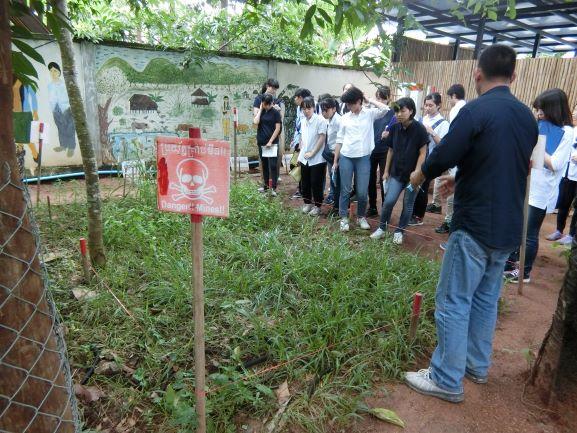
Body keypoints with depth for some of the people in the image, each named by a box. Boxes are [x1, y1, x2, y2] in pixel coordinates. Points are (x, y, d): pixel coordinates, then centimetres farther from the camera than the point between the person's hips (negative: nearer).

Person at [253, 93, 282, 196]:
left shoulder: (276, 112, -3)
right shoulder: (260, 111, 8)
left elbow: (277, 128, -7)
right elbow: (255, 122, -10)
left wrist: (270, 141, -13)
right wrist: (260, 109, -4)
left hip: (272, 142, -4)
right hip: (261, 142, 4)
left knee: (273, 165, -5)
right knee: (264, 164, 12)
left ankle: (273, 187, -2)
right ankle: (266, 185, 23)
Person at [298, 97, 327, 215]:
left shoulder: (320, 120, -11)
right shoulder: (303, 121, 8)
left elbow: (322, 138, -14)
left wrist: (312, 153, -14)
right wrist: (300, 154, 9)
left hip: (317, 159, -6)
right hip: (304, 158, 6)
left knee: (316, 183, 1)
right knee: (304, 183, 12)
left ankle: (317, 206, 16)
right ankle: (307, 203, 29)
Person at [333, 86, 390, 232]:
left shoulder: (370, 114, 2)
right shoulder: (345, 117, 6)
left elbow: (385, 109, -18)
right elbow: (339, 140, 9)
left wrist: (369, 100, -5)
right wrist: (335, 161, 8)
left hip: (363, 158, -1)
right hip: (346, 157, 1)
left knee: (362, 192, 2)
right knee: (345, 190, 6)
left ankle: (361, 216, 23)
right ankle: (344, 217, 19)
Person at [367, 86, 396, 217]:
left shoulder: (392, 113, -5)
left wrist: (389, 134, -24)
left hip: (385, 152, -3)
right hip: (370, 150, 4)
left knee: (384, 180, 2)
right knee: (371, 179, 11)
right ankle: (372, 207, 25)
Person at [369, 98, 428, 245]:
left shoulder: (419, 129, -12)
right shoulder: (394, 128, 0)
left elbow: (422, 153, -10)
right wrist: (386, 171, 9)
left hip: (412, 175, -2)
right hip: (396, 173, 2)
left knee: (408, 205, 7)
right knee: (389, 201, -8)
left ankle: (399, 231, 25)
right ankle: (382, 228, 12)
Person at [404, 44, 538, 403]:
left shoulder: (476, 110, -15)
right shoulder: (527, 116, 10)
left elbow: (443, 156, -17)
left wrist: (419, 176, 4)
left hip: (476, 225, -8)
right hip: (509, 227, 8)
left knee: (453, 301, 1)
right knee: (486, 298, 18)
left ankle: (447, 380, 12)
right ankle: (477, 366, 33)